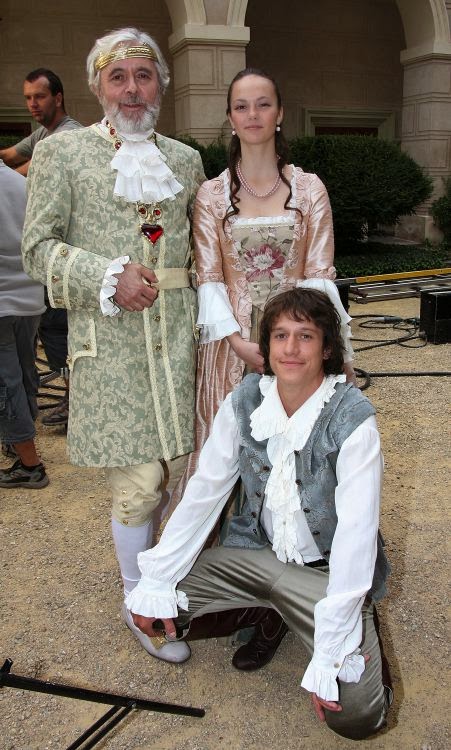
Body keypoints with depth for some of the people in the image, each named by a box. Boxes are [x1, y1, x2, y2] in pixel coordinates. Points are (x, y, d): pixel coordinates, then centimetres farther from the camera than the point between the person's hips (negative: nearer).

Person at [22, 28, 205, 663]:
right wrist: (109, 278, -16)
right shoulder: (62, 152, 3)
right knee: (138, 485, -1)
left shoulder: (185, 158, 15)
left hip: (177, 332, 4)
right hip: (110, 340, -4)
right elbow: (38, 246, -1)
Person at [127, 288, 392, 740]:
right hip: (255, 549, 4)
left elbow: (356, 532, -25)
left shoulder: (352, 419, -22)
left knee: (355, 714, -20)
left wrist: (329, 654, -27)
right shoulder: (244, 402, -9)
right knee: (144, 608, -6)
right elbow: (202, 494, -5)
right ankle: (265, 614, 15)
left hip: (329, 566, -4)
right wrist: (155, 584, -9)